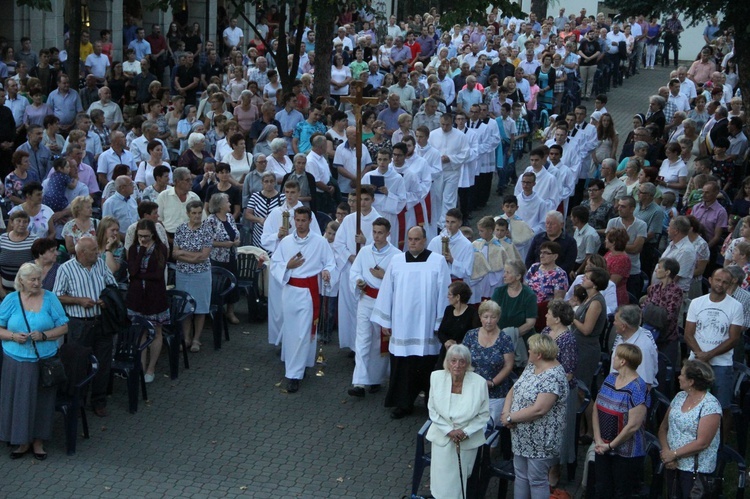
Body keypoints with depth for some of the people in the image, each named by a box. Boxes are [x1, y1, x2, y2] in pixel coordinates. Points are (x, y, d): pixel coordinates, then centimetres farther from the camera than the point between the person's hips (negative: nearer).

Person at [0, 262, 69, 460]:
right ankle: (23, 441, 16)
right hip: (16, 362, 0)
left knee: (42, 400, 4)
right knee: (19, 401, 2)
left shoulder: (50, 298, 1)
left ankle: (38, 441, 18)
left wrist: (43, 335, -14)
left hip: (44, 360, 0)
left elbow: (63, 327, 2)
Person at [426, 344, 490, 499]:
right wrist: (448, 430, -12)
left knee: (462, 479, 6)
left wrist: (466, 432, -15)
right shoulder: (436, 377, -9)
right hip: (442, 436, 1)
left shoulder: (479, 382, -14)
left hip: (468, 439, -1)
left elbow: (484, 414, -5)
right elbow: (432, 409, -2)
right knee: (442, 479, 3)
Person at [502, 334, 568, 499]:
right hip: (522, 436, 9)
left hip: (540, 440, -9)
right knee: (520, 476, 17)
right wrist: (506, 412, -9)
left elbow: (538, 410, -29)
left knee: (537, 480, 3)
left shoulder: (553, 377, -24)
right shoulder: (531, 366, 6)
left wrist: (510, 418, -18)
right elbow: (514, 390, 10)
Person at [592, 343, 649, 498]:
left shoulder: (637, 389, -19)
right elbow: (597, 409, 5)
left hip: (626, 453, -7)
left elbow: (633, 426, -22)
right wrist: (598, 440, -6)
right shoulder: (610, 378, 4)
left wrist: (610, 445, -13)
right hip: (602, 449, 7)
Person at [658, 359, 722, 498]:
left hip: (695, 470, -6)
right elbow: (663, 428, 7)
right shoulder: (679, 397, 6)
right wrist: (666, 451, -9)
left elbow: (702, 443, -20)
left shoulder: (710, 405, -16)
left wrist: (674, 454, -15)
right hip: (672, 465, 6)